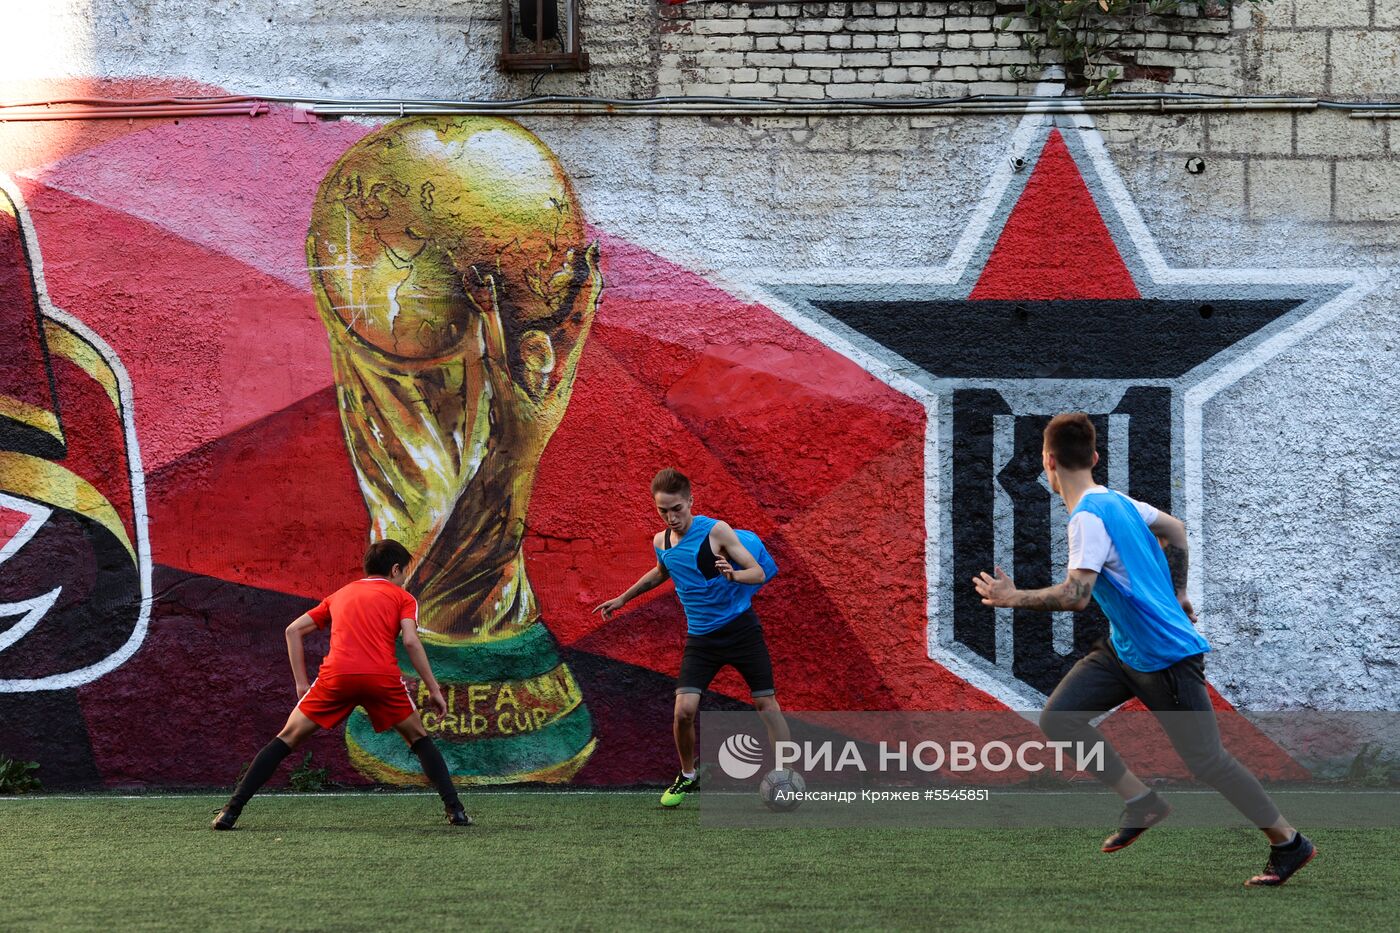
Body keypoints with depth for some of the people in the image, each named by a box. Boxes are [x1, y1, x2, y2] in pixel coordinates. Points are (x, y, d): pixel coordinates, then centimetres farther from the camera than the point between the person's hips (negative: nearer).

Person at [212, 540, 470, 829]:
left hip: (336, 675, 1)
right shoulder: (402, 598, 19)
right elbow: (411, 642, 2)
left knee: (288, 739, 11)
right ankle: (455, 810, 11)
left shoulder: (340, 595, 30)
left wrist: (301, 683, 23)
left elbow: (293, 630, 25)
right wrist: (434, 689, 4)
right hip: (383, 676, -1)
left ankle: (231, 811, 2)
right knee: (418, 738, 21)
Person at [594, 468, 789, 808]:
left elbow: (759, 572, -14)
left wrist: (733, 575, -34)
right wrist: (623, 598, 31)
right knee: (684, 710, -11)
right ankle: (688, 776, 12)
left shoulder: (716, 531, -13)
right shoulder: (661, 543, 3)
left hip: (741, 627, -3)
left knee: (766, 703, -5)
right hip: (700, 637, 3)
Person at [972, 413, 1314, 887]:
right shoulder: (1116, 501, 6)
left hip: (1167, 655, -9)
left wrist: (1015, 598, -18)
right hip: (1123, 648, 9)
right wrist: (1177, 594, 29)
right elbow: (1175, 529, 21)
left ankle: (1290, 844, 15)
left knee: (1207, 762, 0)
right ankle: (1142, 801, 7)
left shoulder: (1088, 518, -22)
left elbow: (1075, 595, -30)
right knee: (1057, 718, -2)